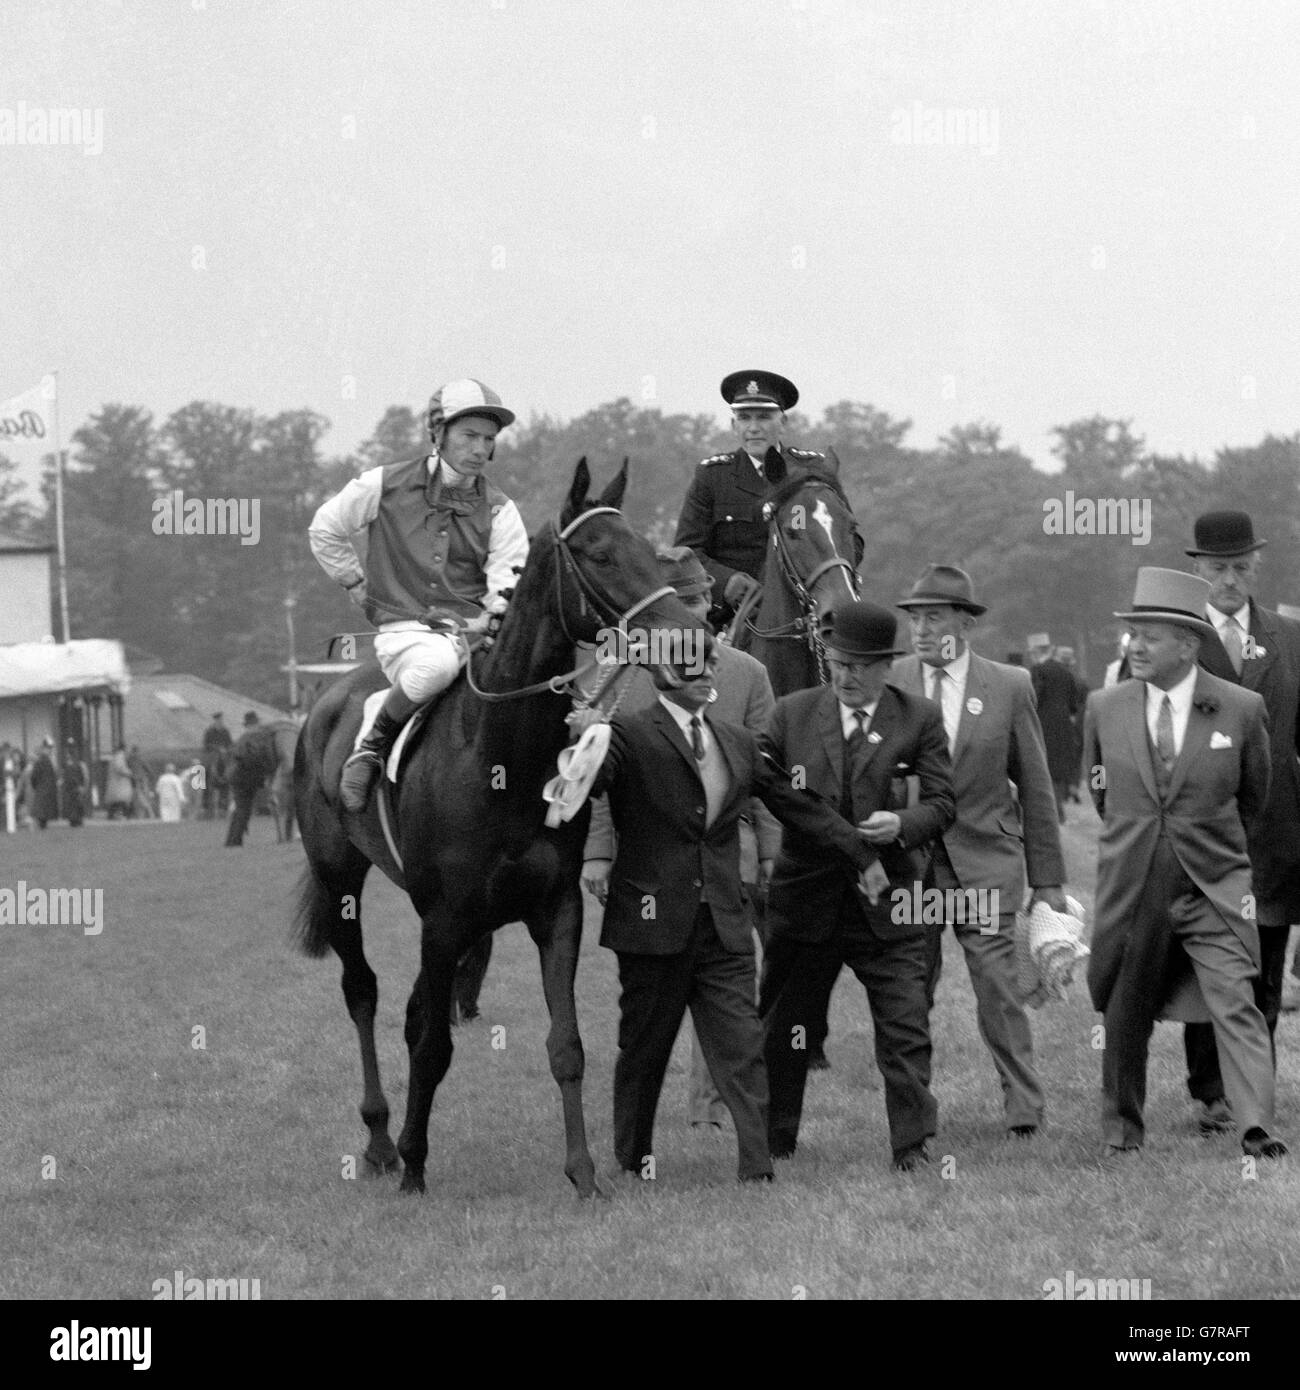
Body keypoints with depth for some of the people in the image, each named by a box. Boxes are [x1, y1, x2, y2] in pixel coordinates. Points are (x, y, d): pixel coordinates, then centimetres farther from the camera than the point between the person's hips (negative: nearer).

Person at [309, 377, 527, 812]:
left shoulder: (499, 510, 10)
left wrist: (504, 610, -22)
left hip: (476, 629, 3)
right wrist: (358, 586, 14)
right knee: (439, 661, -41)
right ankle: (372, 748, -19)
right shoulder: (385, 486, 5)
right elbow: (325, 531, 18)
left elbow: (507, 581, -1)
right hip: (405, 628, -3)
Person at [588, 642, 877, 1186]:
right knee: (643, 1049, 8)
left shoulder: (738, 744, 15)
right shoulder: (629, 735, -4)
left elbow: (799, 807, 21)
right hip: (654, 920, -4)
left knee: (742, 1047, -4)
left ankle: (757, 1170, -7)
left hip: (724, 925, 4)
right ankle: (631, 1162, 23)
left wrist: (862, 856, 20)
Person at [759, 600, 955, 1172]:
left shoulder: (919, 719, 2)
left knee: (905, 1029, -5)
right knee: (781, 1027, 10)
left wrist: (902, 824, -18)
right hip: (803, 898, 1)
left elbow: (941, 803, 0)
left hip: (883, 900, -1)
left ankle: (912, 1146, 1)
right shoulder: (793, 713, 4)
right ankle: (772, 1142, 24)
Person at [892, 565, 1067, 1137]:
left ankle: (1024, 1106, 3)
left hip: (983, 860, -1)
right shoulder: (887, 684, 3)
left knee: (996, 985, -7)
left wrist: (1047, 877, 5)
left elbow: (1035, 786, 5)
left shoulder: (1009, 687, 2)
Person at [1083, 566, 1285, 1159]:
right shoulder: (1105, 708, 2)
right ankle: (1121, 1126, 26)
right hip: (1131, 888, 2)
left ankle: (1256, 1127, -21)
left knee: (1234, 1003, -15)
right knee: (1125, 1015, 10)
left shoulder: (1241, 709, -4)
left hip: (1213, 888, -2)